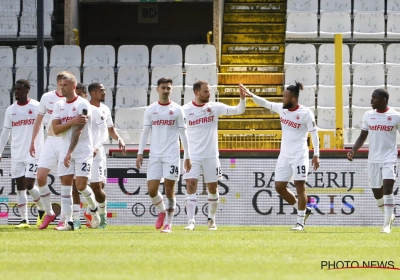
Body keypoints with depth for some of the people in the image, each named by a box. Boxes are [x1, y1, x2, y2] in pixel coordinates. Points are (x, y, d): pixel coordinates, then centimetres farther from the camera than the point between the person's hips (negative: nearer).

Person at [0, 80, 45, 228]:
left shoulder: (37, 107, -5)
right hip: (17, 155, 5)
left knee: (29, 185, -9)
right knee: (20, 186, 1)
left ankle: (43, 210, 15)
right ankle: (24, 220, 3)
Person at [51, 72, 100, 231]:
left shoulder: (83, 105, -11)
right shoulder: (59, 105, 8)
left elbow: (78, 130, -19)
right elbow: (55, 129, -3)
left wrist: (70, 153, -25)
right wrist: (72, 122, -18)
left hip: (83, 151, -5)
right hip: (65, 151, 5)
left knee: (81, 185, -10)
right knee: (65, 184, -2)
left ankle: (94, 210, 19)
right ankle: (68, 222, 0)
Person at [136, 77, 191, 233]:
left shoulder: (177, 110, 2)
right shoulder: (150, 110, 7)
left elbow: (183, 134, 4)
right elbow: (145, 132, 10)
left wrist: (187, 157, 2)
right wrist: (140, 153, 2)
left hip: (172, 156, -2)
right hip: (155, 156, 2)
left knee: (169, 189, -4)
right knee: (152, 189, -3)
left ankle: (169, 223, 4)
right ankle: (162, 211, 25)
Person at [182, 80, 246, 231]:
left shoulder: (215, 107, -1)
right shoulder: (185, 110, -4)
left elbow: (238, 111, -4)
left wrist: (243, 99, -20)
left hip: (211, 156, 2)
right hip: (193, 155, -2)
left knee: (213, 188, 8)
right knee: (191, 185, -12)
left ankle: (211, 219, 25)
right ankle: (191, 221, -11)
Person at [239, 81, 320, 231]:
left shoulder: (306, 113, -12)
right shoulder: (282, 108, 5)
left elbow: (314, 134, -9)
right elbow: (265, 103, 17)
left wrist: (316, 155, -13)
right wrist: (250, 95, 4)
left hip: (299, 155, -7)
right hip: (284, 155, 7)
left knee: (300, 186, -7)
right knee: (279, 186, 5)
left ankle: (300, 222, -2)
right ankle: (303, 210, 22)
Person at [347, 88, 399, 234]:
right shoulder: (368, 115, 5)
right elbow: (363, 136, 12)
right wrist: (353, 150, -4)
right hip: (373, 159, 4)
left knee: (387, 188, -19)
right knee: (377, 192, 8)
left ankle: (387, 224, -16)